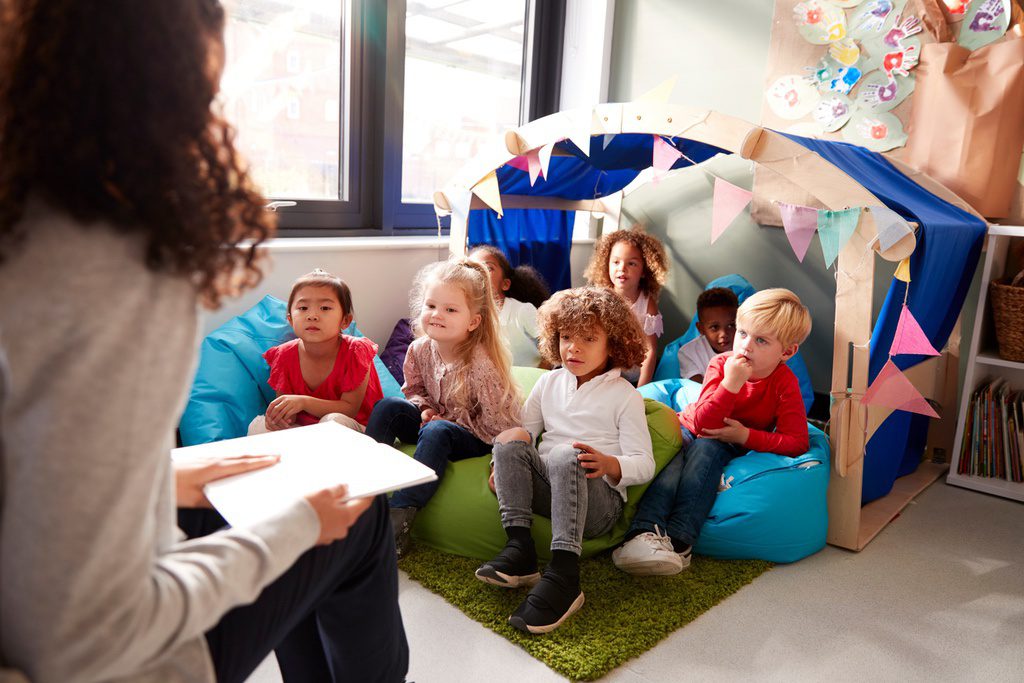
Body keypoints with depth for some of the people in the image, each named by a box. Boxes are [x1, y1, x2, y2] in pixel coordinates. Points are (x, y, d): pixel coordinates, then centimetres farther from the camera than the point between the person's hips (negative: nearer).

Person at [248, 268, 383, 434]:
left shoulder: (356, 352, -19)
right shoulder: (284, 356, -6)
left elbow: (350, 409, -19)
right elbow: (290, 415, 2)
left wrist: (303, 402, -31)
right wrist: (279, 414, -25)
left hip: (352, 429, -4)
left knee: (334, 421, -36)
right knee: (258, 425, -16)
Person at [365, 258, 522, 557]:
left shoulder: (481, 364, -26)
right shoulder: (420, 350, -8)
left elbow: (497, 424, -22)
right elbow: (414, 389, 12)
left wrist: (449, 419, -16)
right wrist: (424, 409, -10)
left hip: (478, 440, -6)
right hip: (438, 420, 6)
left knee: (436, 432, -35)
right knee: (388, 406, -13)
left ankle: (400, 516, -35)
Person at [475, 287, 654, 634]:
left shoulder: (624, 395, 3)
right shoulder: (549, 383, 17)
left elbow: (644, 464, -4)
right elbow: (527, 431, 15)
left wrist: (610, 465, -26)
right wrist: (505, 464, -7)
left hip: (599, 497, -4)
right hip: (546, 486, 5)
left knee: (566, 454, -36)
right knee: (511, 438, -21)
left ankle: (563, 575, -43)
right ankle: (519, 548, -28)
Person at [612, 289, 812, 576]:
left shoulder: (785, 383, -16)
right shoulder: (721, 364, -15)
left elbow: (797, 442, -20)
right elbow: (703, 422, -25)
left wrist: (746, 435, -26)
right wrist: (731, 383, -37)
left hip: (727, 444, -1)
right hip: (688, 427, 1)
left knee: (705, 449, -34)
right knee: (672, 465, -31)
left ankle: (678, 539, -46)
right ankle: (644, 533, -49)